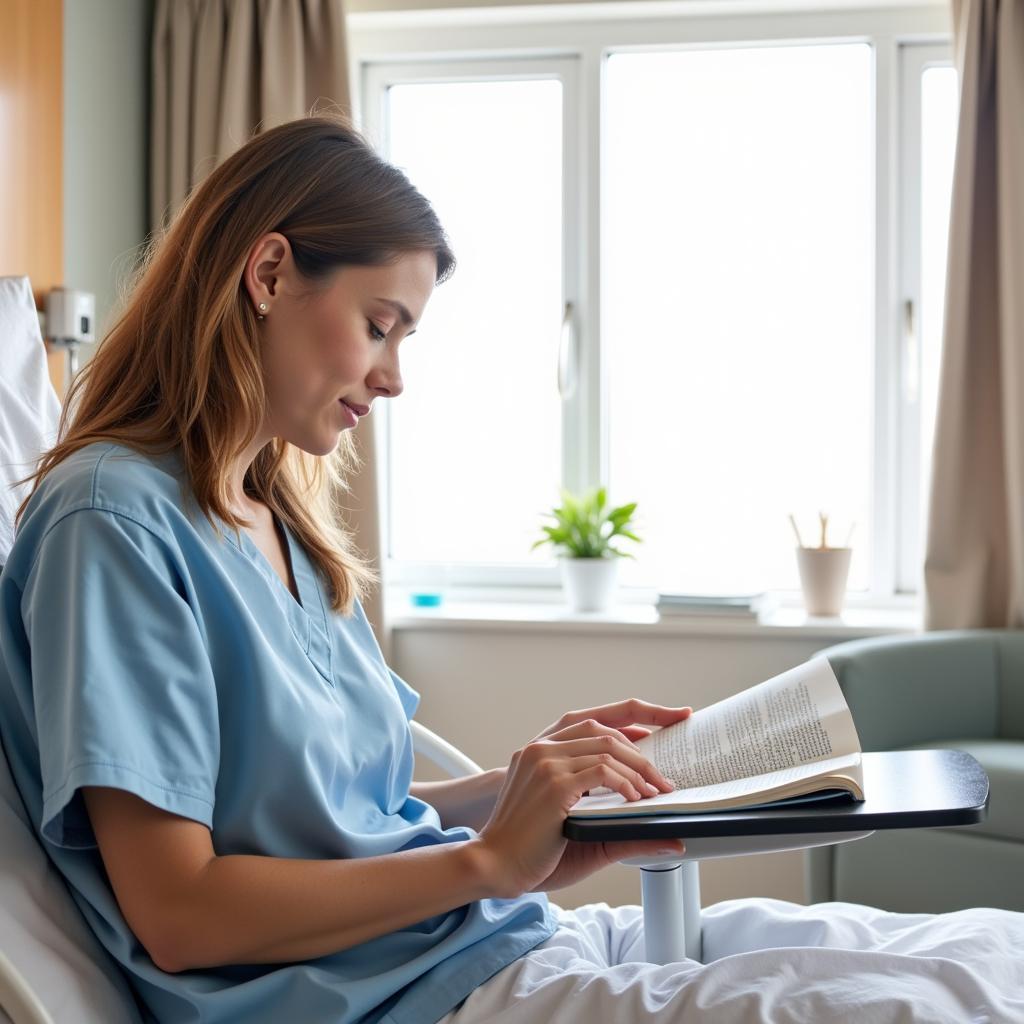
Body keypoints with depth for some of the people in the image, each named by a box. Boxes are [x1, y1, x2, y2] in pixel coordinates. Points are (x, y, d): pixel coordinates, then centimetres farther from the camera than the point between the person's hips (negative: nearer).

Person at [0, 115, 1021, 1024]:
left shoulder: (281, 518, 15)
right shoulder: (114, 518, -12)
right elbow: (176, 912, -17)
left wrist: (535, 782, 2)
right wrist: (490, 857, -16)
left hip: (520, 939, 9)